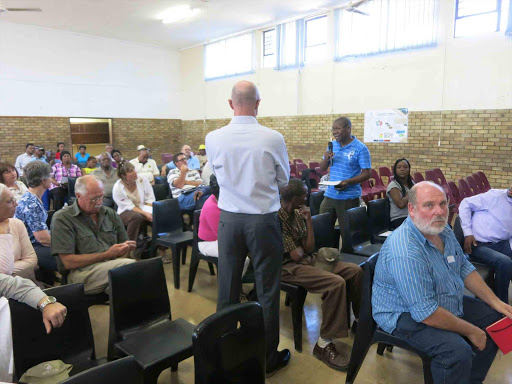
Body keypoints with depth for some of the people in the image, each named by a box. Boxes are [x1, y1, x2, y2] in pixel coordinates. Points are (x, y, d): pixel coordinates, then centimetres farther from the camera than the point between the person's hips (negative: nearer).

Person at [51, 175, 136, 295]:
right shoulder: (62, 219, 3)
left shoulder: (111, 214, 19)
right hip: (83, 273, -4)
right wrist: (107, 255, -9)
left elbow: (125, 246, 23)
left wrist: (126, 248, -3)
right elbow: (68, 262, -4)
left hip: (113, 266, 5)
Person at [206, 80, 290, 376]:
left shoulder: (214, 139, -7)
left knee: (228, 287, 15)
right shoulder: (273, 138, -13)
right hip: (263, 219, -2)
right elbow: (284, 180, 1)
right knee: (267, 290, 11)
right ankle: (269, 357, 26)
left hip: (229, 218, 3)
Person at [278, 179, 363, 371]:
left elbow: (309, 249, 3)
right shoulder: (278, 218, -19)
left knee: (355, 270, -2)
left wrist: (308, 220, -2)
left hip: (307, 259, 9)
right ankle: (324, 344, -19)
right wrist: (301, 249, 2)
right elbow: (295, 255, -20)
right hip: (289, 267, -9)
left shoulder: (297, 214, 8)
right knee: (336, 283, -30)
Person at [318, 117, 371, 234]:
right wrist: (326, 159, -9)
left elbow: (366, 174, -10)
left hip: (349, 197, -5)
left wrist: (348, 182, -25)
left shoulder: (360, 148, -7)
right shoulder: (332, 145, 10)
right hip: (330, 195, 5)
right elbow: (322, 169, 12)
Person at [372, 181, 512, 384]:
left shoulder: (442, 229, -3)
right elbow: (426, 313, -30)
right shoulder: (405, 253, -33)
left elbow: (464, 268, 11)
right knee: (458, 351, -30)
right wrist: (470, 331, -17)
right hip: (407, 316, -10)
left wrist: (495, 302, 3)